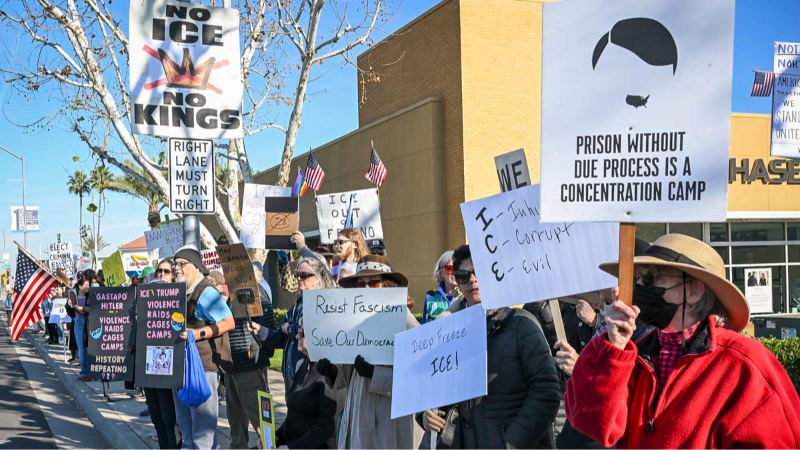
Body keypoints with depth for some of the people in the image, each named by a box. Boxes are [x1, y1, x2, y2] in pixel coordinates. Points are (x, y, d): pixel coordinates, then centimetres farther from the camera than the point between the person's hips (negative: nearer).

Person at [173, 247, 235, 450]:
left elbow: (229, 323, -18)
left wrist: (199, 333, -25)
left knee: (202, 424, -6)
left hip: (202, 366, -9)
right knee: (185, 423, 18)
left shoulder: (206, 292, -12)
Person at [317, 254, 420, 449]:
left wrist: (375, 373, -25)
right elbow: (349, 372, 14)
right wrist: (332, 371, -5)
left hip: (388, 420, -6)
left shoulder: (402, 319, -9)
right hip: (356, 417, 6)